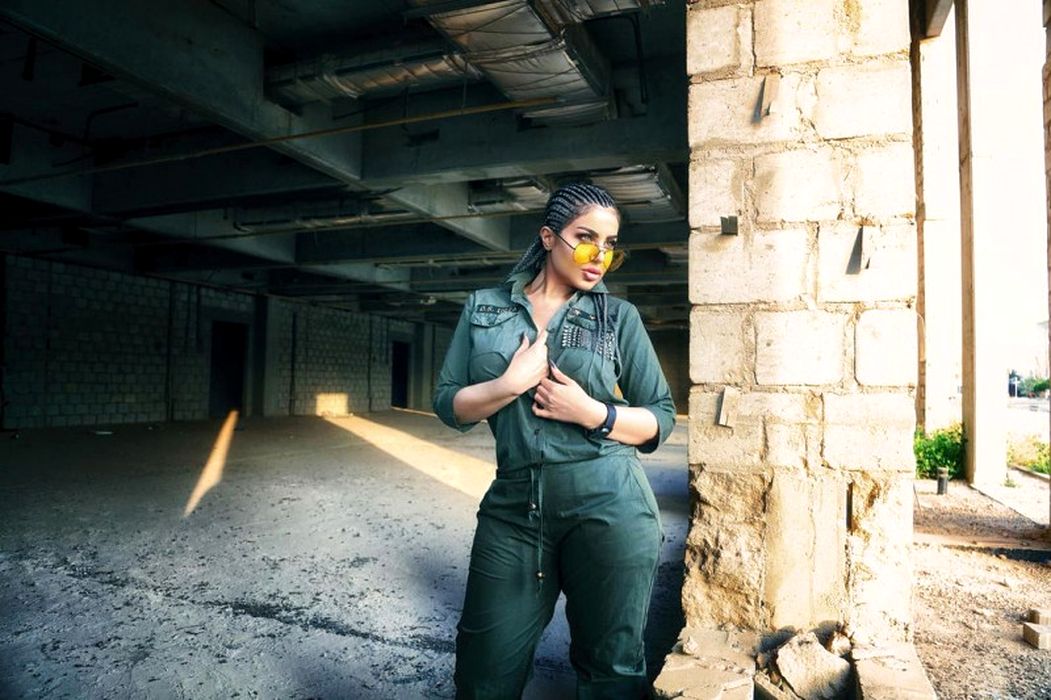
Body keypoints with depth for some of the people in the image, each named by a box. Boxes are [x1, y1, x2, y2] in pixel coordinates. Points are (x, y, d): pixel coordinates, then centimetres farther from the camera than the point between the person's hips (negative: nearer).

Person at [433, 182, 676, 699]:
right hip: (513, 507, 2)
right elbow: (447, 405, 6)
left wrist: (594, 414, -12)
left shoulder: (620, 317, 4)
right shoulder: (484, 308, 8)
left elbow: (662, 417, 5)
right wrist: (509, 384, -11)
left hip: (609, 508, -1)